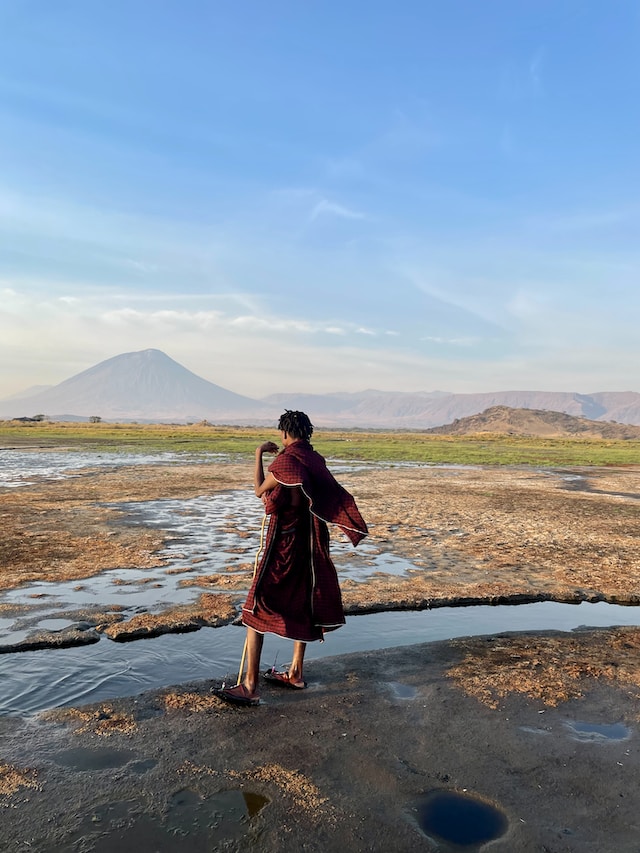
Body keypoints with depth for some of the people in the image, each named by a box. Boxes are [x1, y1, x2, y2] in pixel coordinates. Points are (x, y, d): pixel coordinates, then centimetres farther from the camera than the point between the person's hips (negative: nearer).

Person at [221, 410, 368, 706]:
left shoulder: (284, 462, -18)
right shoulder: (315, 461, 3)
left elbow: (259, 491, -5)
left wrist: (259, 454, 4)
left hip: (282, 543, -8)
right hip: (309, 545, 8)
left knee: (257, 607, 0)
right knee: (301, 604, 18)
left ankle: (250, 686, 3)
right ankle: (296, 672, 30)